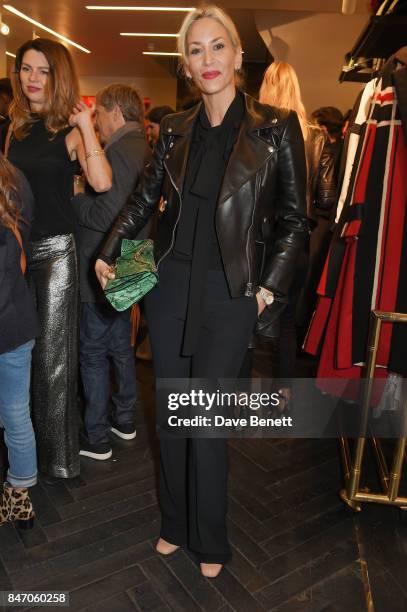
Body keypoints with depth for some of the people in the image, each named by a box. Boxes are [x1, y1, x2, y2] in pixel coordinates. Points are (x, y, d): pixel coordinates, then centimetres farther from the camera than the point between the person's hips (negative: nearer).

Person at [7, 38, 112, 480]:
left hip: (54, 249, -5)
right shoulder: (15, 126, 10)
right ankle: (24, 445, 36)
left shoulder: (70, 130, -5)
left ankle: (58, 456, 23)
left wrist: (85, 125, -20)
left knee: (52, 355, 4)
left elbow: (101, 182, -23)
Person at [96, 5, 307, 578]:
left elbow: (294, 219, -1)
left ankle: (210, 541, 28)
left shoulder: (275, 127, -4)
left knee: (208, 422, 2)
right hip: (169, 285, 4)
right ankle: (175, 524, 35)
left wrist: (270, 287, -6)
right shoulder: (175, 129, 7)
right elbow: (144, 198, 15)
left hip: (230, 295, -4)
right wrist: (109, 253, 9)